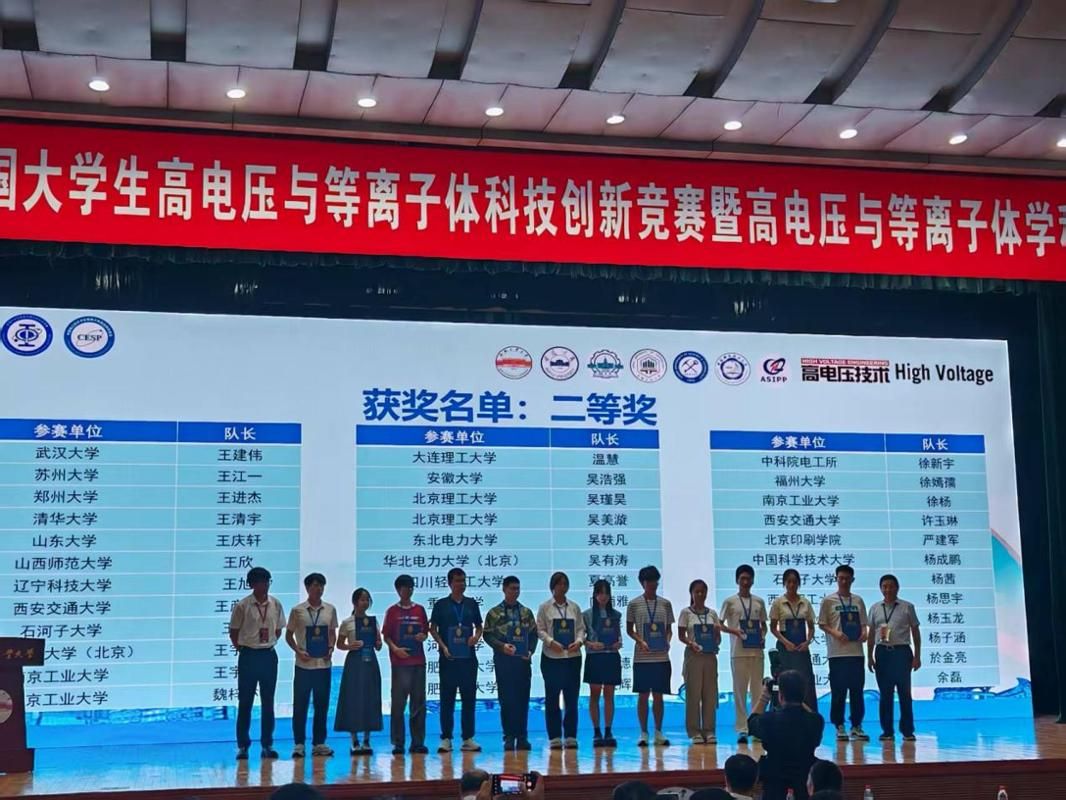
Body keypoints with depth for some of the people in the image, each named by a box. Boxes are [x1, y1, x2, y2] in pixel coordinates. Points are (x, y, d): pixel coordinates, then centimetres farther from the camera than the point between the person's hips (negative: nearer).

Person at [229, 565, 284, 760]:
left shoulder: (276, 604, 3)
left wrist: (269, 645, 6)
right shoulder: (242, 606, -8)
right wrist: (242, 649, 1)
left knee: (268, 702, 7)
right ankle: (242, 746, 9)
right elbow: (233, 632, 0)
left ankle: (267, 744, 14)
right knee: (245, 702, 3)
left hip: (269, 655, 3)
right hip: (248, 656, -3)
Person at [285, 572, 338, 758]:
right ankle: (299, 744, 9)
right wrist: (298, 651, -10)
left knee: (322, 705, 7)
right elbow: (289, 635, 3)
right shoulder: (297, 610, -3)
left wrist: (331, 648, -2)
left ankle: (319, 743, 16)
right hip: (304, 665, -3)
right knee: (300, 705, 1)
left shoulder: (330, 609, 5)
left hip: (324, 664, 3)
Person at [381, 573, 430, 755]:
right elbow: (386, 636, 2)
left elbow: (426, 632, 16)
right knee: (398, 702, -2)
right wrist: (395, 648, -15)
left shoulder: (420, 610, 10)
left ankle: (417, 742, 9)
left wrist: (423, 636, -6)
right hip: (400, 663, -3)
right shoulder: (392, 611, 3)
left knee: (419, 702, 4)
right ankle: (398, 743, 2)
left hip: (418, 661, 3)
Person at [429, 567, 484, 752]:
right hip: (448, 658, -2)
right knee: (447, 699, 1)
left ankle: (468, 738, 10)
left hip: (468, 657, 3)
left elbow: (479, 626, 16)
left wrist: (476, 636, -5)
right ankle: (446, 739, 6)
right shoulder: (441, 605, 2)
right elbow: (433, 629, 2)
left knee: (469, 698, 4)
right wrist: (442, 646, -11)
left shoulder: (471, 603, 9)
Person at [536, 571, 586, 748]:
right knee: (552, 698, 0)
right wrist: (551, 642, -17)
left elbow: (581, 628, 10)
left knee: (572, 697, 2)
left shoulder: (575, 607, 12)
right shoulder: (545, 607, 4)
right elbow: (540, 629, -1)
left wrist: (579, 641, -9)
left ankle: (570, 736, 9)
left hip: (572, 657, 3)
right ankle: (554, 737, 5)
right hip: (551, 657, -2)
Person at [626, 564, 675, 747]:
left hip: (661, 657, 2)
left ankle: (658, 732, 12)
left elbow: (669, 629, 13)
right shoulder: (634, 604, 1)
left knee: (658, 695, 6)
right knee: (643, 695, 1)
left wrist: (667, 641, -7)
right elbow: (629, 629, 4)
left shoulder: (665, 604, 9)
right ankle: (643, 733, 8)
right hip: (642, 657, -2)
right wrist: (640, 641, -13)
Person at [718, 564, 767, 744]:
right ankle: (741, 729, 1)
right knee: (740, 690, -1)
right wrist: (734, 631, -16)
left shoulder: (759, 601, 10)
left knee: (758, 689, 5)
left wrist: (763, 636, -4)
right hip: (738, 652, -3)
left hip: (757, 651, 3)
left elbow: (763, 624, 17)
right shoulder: (730, 601, 1)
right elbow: (720, 624, 2)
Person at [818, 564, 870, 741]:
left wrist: (864, 632, -5)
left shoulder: (858, 600, 12)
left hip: (856, 652, 4)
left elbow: (863, 623, 16)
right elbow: (822, 624, 1)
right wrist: (835, 633, -15)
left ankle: (857, 726, 13)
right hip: (837, 653, -3)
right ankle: (839, 726, 6)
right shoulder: (829, 600, 1)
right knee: (838, 691, -1)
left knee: (857, 690, 5)